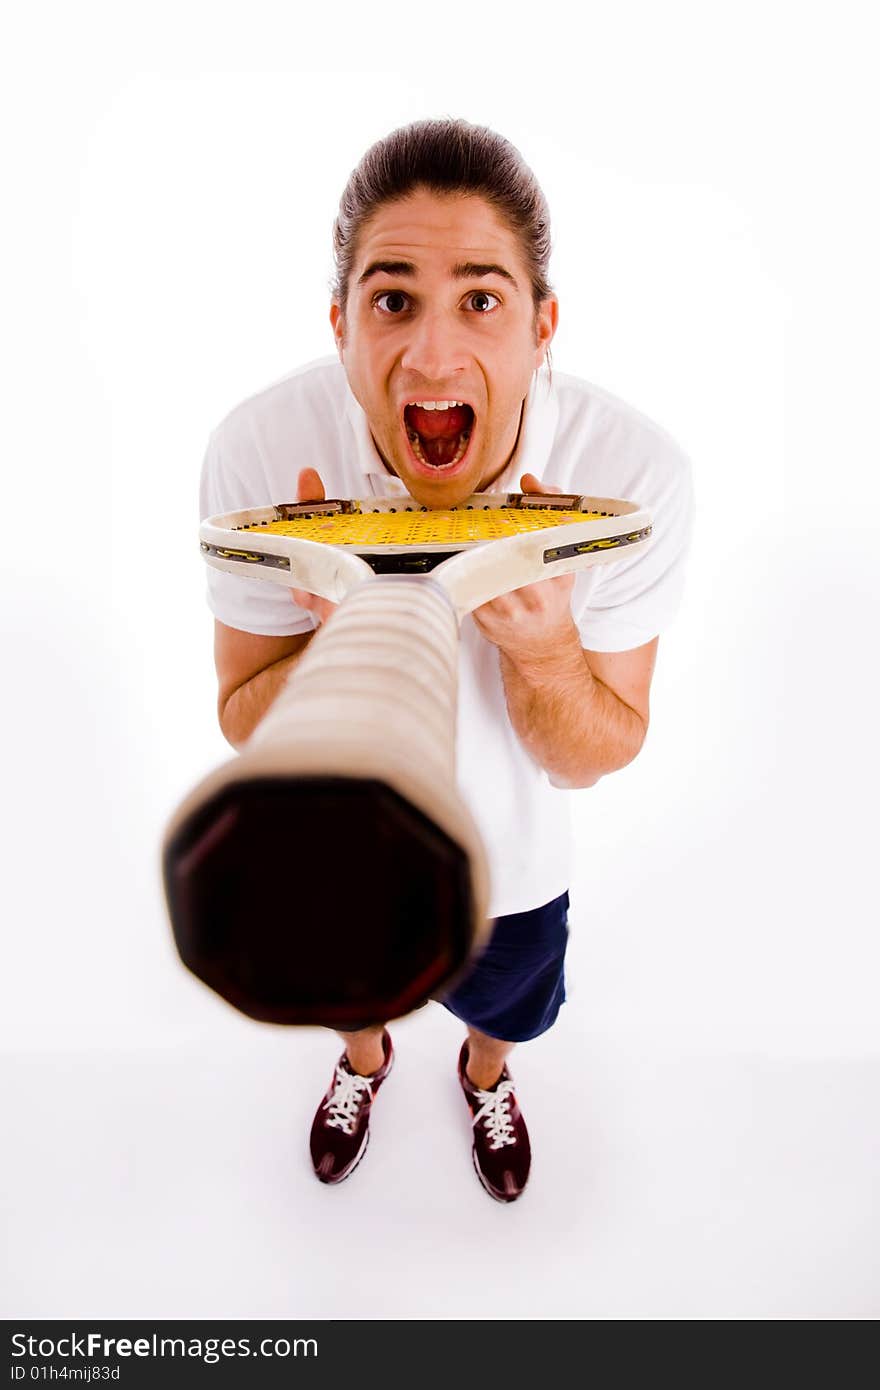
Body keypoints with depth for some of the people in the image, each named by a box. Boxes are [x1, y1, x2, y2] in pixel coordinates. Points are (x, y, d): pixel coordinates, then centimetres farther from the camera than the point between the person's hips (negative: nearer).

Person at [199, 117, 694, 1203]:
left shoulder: (634, 472, -29)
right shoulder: (260, 450, -29)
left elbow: (596, 759, -19)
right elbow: (246, 725, -19)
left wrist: (543, 648, -41)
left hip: (509, 859, 1)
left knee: (507, 1005, 31)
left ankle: (484, 1078, 70)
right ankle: (364, 1062, 71)